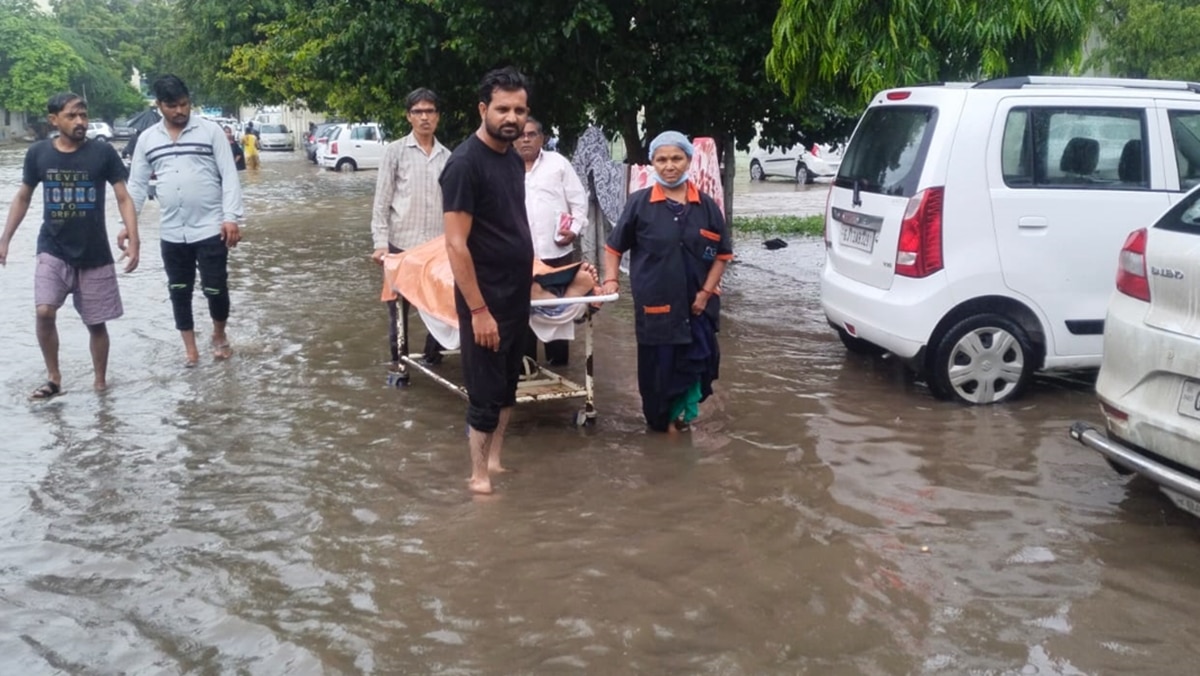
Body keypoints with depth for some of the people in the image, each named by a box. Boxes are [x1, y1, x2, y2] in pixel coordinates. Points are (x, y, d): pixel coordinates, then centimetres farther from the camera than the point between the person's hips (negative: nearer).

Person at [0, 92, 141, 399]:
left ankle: (100, 382, 25)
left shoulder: (103, 152, -7)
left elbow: (123, 198, -4)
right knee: (44, 312, -16)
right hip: (52, 250, 1)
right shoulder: (38, 153, -1)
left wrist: (133, 240, -15)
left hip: (95, 255, -1)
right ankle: (53, 377, 3)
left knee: (96, 322, 7)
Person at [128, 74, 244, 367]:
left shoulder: (210, 131, -3)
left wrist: (231, 217, -15)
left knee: (215, 289, 1)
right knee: (179, 292, 9)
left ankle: (219, 336, 28)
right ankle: (190, 350, 22)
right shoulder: (147, 139, 6)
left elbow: (229, 176, -6)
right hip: (172, 233, 3)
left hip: (210, 229, -3)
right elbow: (137, 185, 11)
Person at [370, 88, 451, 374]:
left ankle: (433, 356, 22)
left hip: (438, 246, 2)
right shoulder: (395, 151, -1)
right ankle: (398, 361, 18)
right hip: (401, 244, -2)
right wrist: (380, 243, -9)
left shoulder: (447, 157, 7)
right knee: (399, 306, 6)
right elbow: (381, 201, -3)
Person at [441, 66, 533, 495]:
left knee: (508, 384, 17)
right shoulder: (465, 163, -18)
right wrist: (478, 309, -23)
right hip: (486, 298, -8)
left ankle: (494, 460, 32)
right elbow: (456, 245, -21)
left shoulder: (513, 158, 7)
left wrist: (526, 274, 13)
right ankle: (479, 477, 16)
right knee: (485, 391, 2)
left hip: (518, 293, 8)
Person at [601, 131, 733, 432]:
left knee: (696, 365, 7)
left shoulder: (706, 206, 1)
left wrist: (706, 292, -3)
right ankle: (660, 421, 28)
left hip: (697, 306, 2)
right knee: (657, 370, 6)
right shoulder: (639, 203, -4)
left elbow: (722, 254, 6)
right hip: (655, 306, -2)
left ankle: (681, 412, 32)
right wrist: (610, 280, -7)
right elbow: (614, 246, 5)